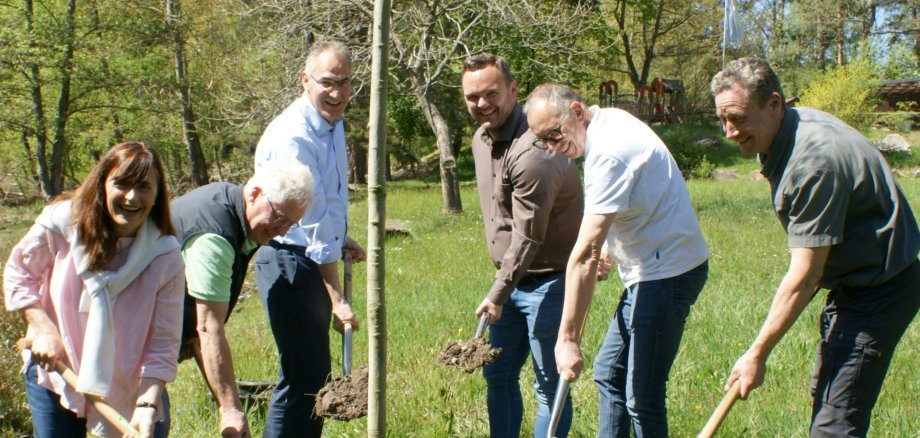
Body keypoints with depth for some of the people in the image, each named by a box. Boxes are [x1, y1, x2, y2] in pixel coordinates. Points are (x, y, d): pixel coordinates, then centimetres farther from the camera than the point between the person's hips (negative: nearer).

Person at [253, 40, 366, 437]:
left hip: (318, 259, 10)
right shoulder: (293, 136, -22)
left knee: (315, 373, 16)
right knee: (303, 376, -10)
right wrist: (336, 298, -24)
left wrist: (342, 241, 12)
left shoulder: (333, 124, 9)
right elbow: (313, 225, -24)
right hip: (290, 261, -10)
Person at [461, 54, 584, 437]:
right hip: (511, 278, 9)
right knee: (498, 374, 16)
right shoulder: (482, 139, 6)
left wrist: (497, 294, -15)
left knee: (549, 386, -1)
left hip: (549, 281, -9)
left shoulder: (532, 152, -24)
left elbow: (528, 237, -22)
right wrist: (501, 289, 16)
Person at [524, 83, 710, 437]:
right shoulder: (610, 122, 7)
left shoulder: (608, 152, -24)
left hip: (668, 271, -11)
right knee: (608, 374, 16)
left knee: (642, 399, -9)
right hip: (652, 270, 11)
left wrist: (568, 339, -30)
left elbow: (585, 255, -29)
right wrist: (610, 245, 15)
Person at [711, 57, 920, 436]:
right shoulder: (792, 128, 2)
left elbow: (803, 277, -26)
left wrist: (757, 354, -20)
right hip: (857, 281, 11)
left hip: (878, 289, -11)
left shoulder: (814, 160, -29)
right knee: (824, 398, 20)